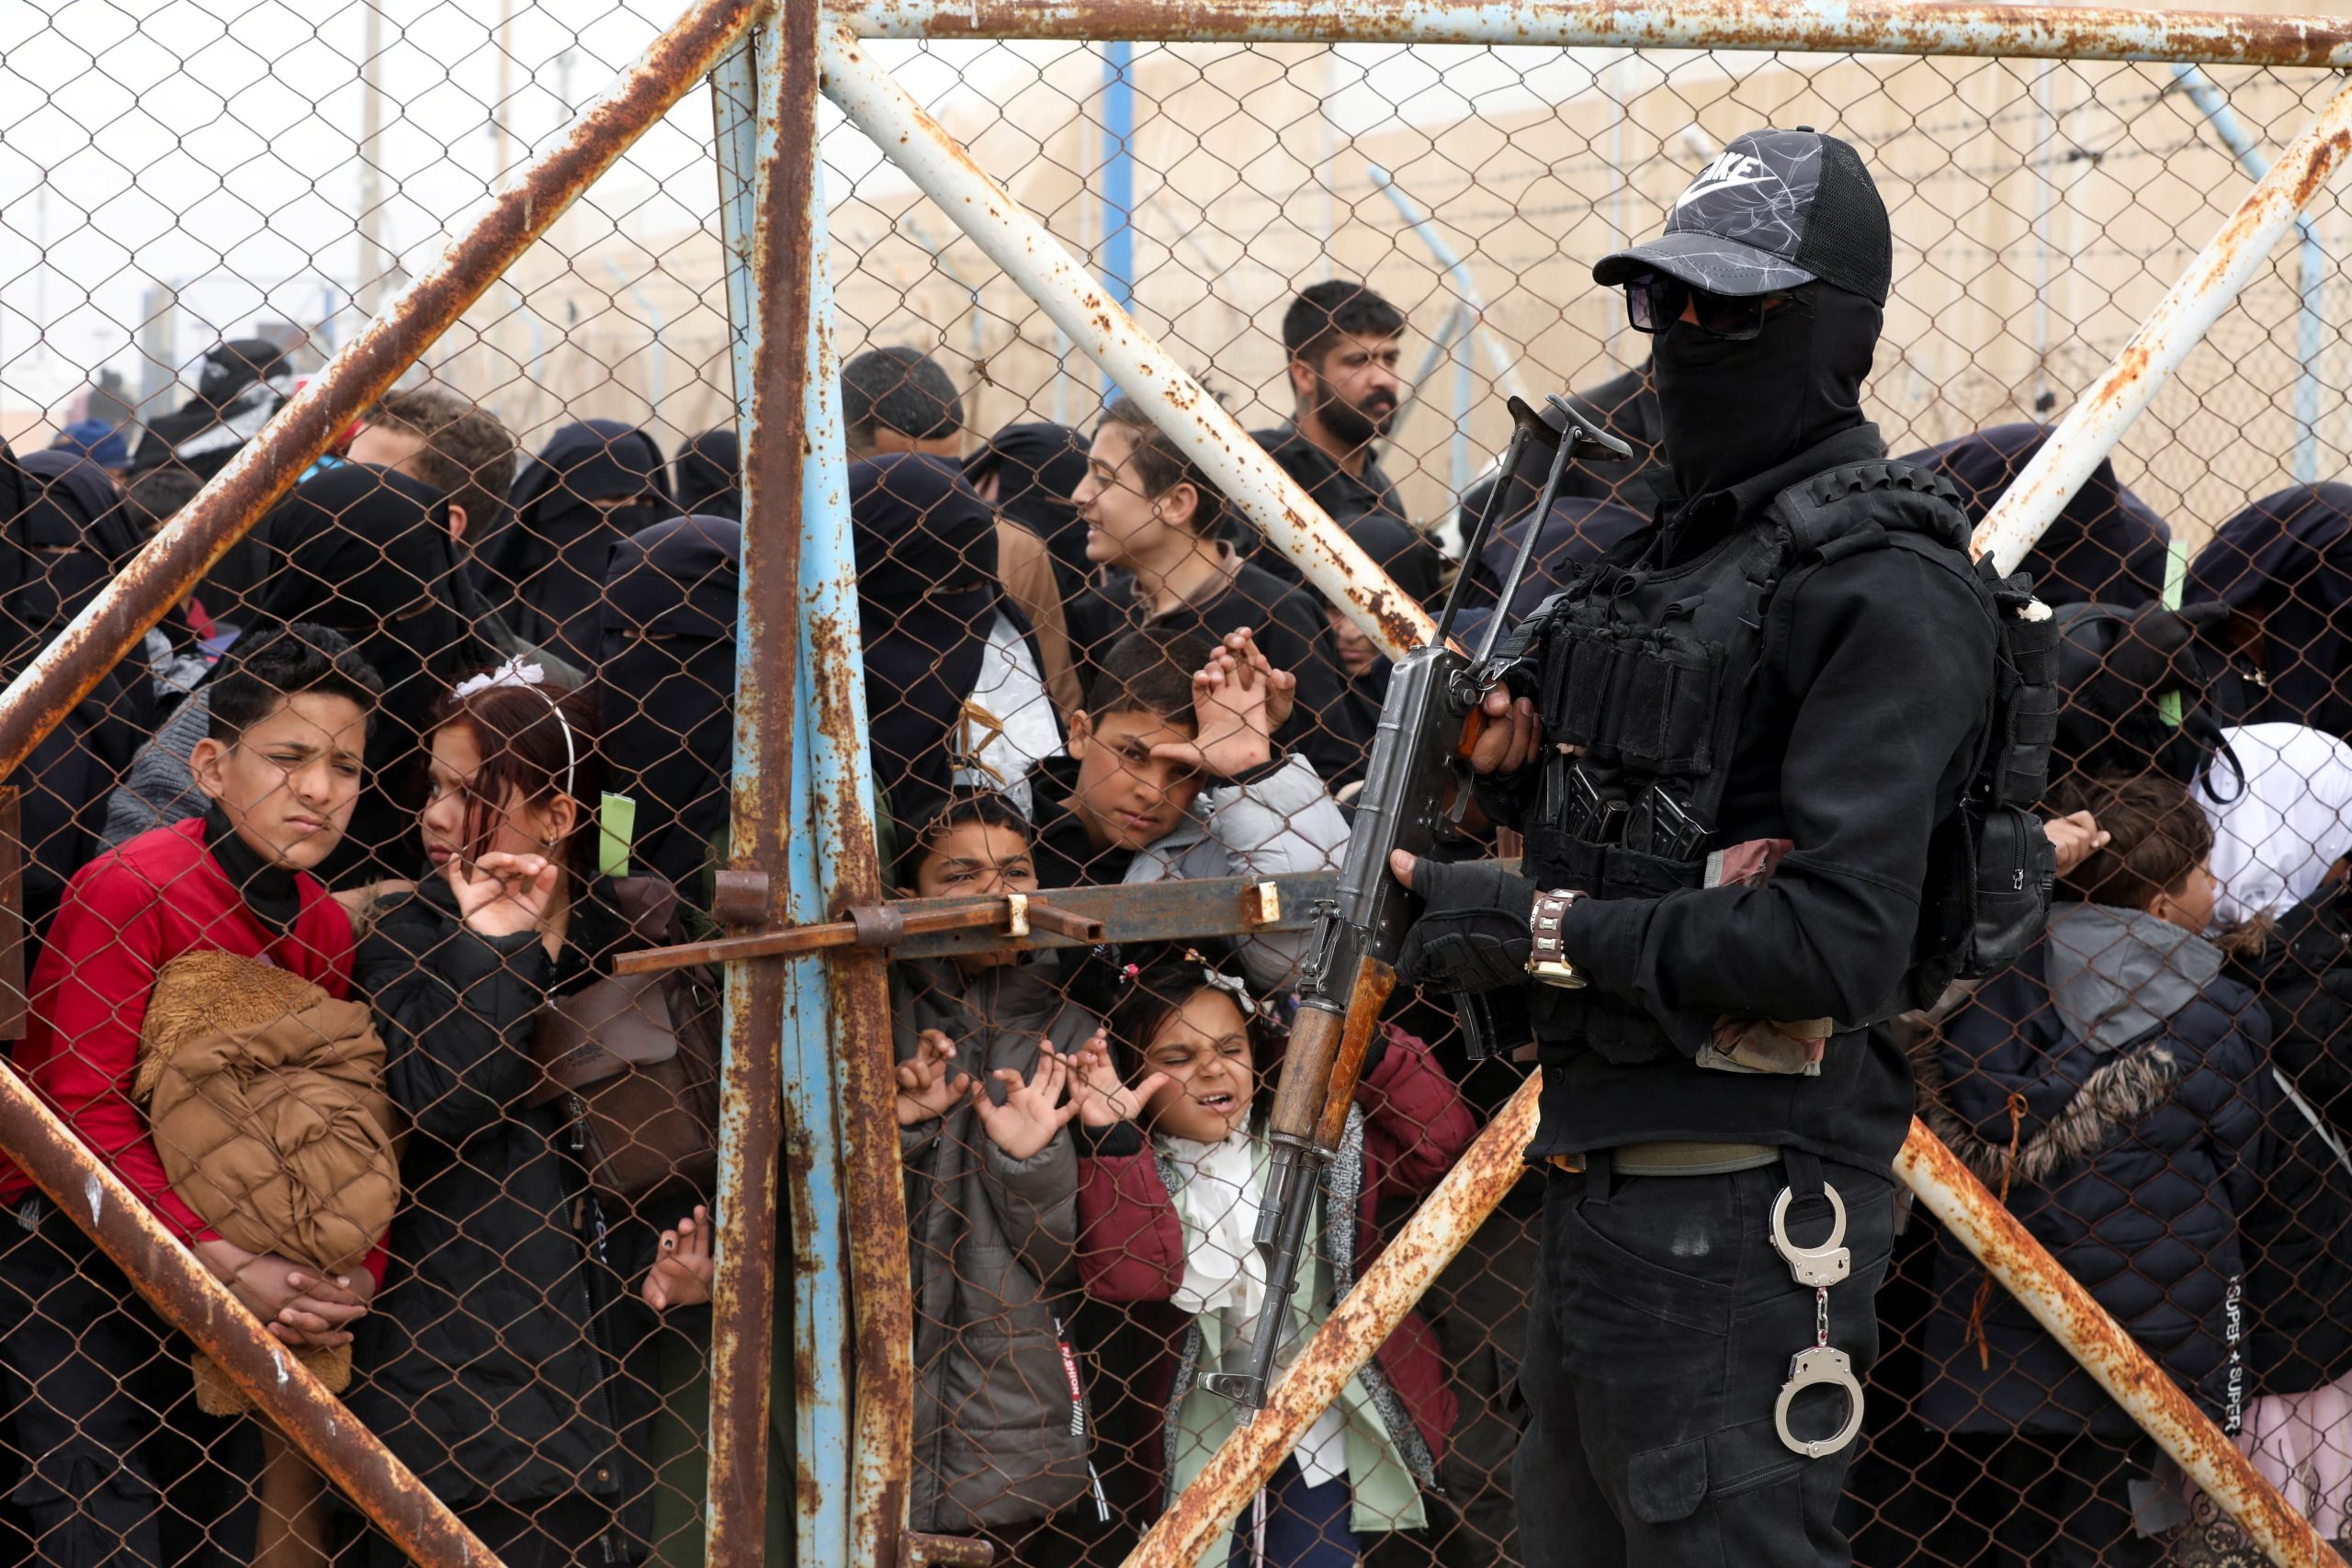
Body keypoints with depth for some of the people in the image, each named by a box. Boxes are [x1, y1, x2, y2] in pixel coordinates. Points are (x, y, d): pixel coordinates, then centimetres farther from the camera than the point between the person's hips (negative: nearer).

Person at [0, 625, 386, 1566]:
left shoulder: (324, 927, 4)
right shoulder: (129, 890, -17)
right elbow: (84, 1112, -21)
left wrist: (354, 1275, -18)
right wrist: (230, 1265, -27)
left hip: (236, 1271, 6)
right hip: (77, 1259, -6)